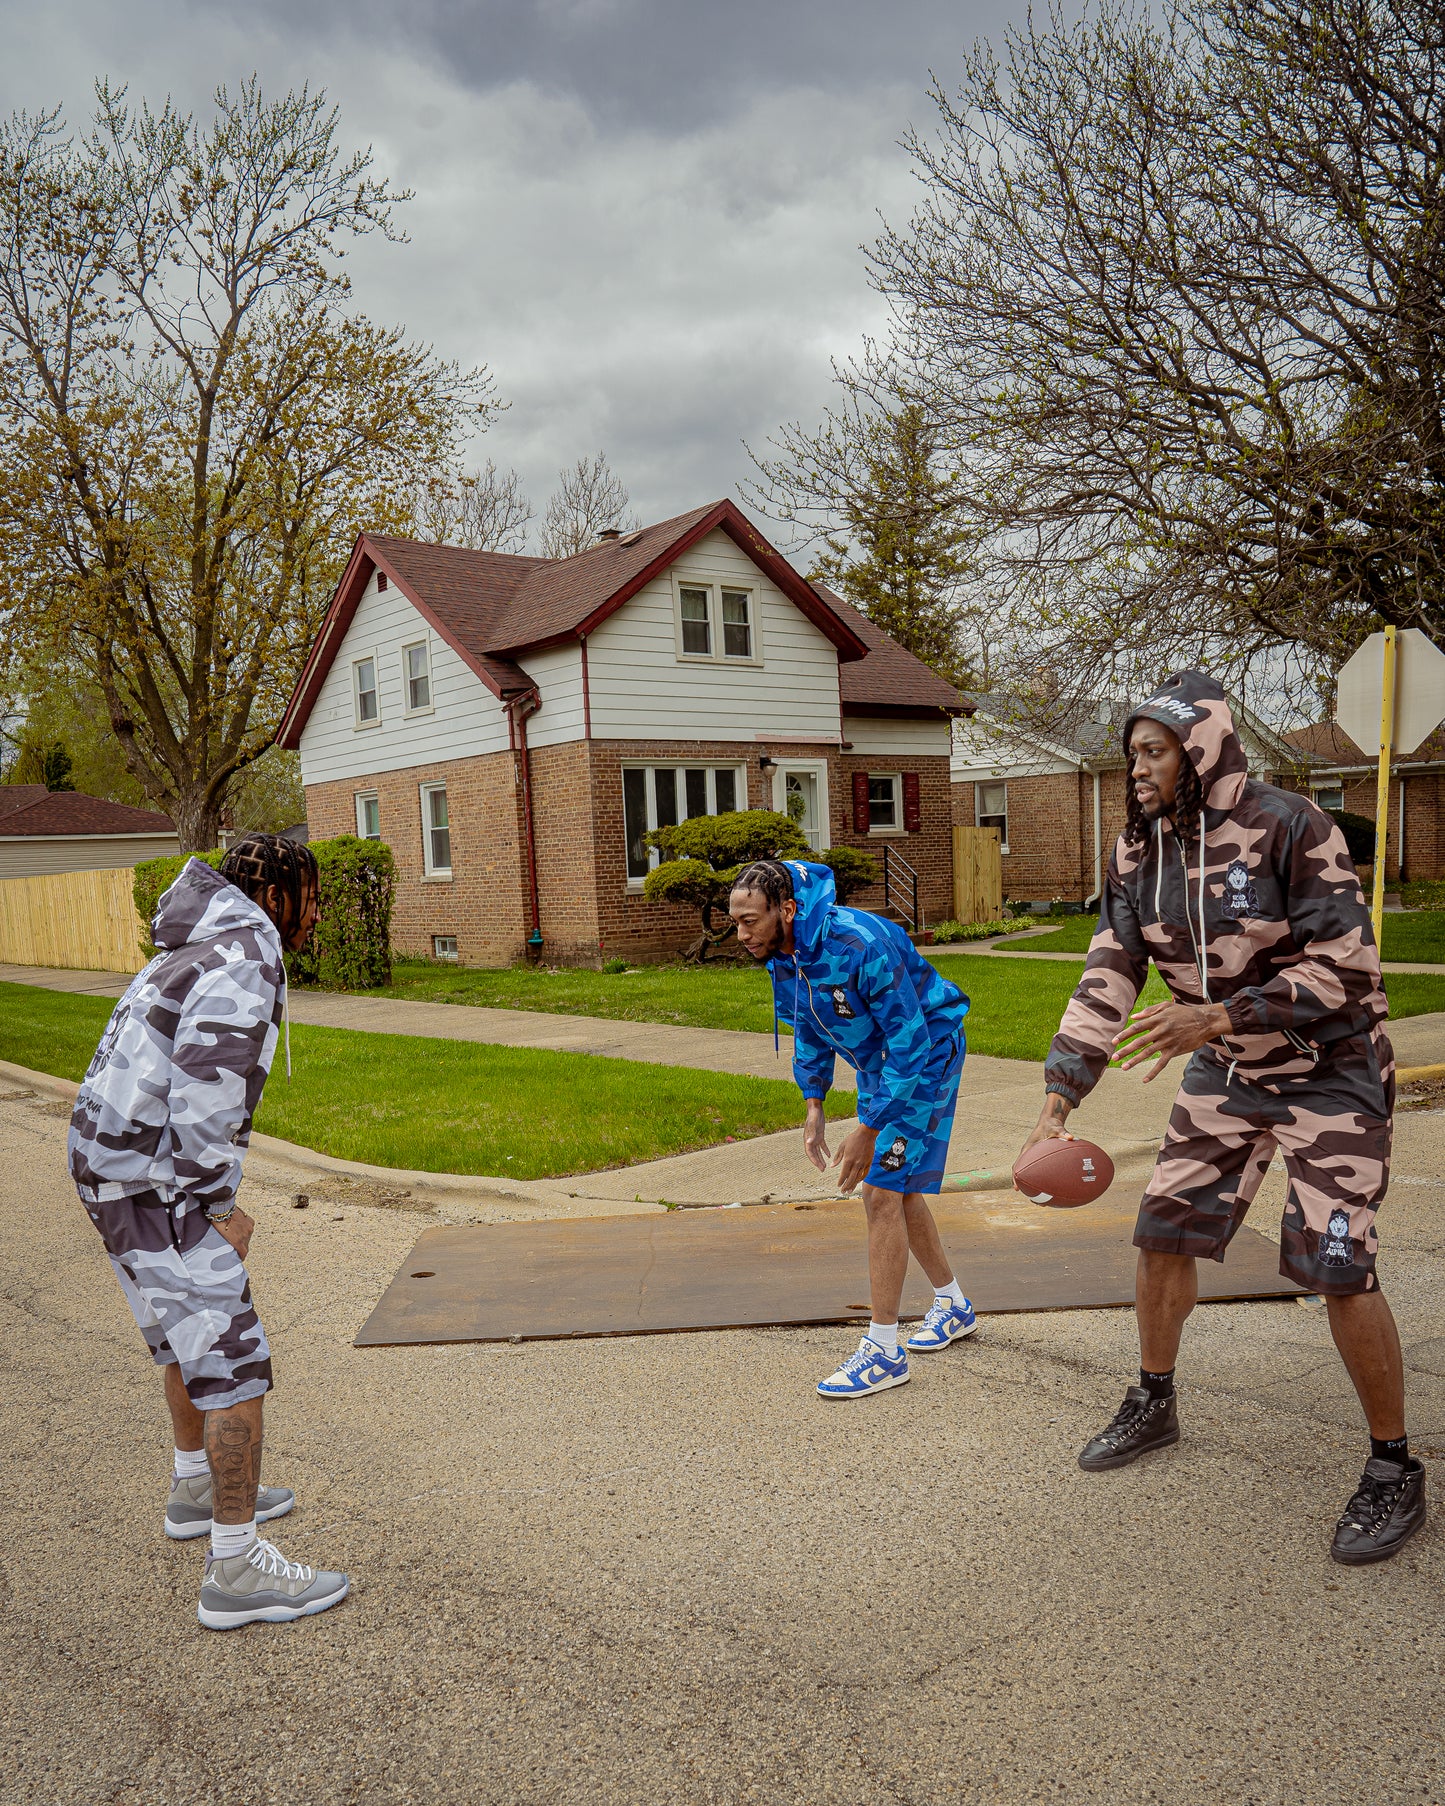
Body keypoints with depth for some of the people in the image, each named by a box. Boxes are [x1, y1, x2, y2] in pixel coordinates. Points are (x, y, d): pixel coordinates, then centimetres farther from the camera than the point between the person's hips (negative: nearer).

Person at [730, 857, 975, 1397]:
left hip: (926, 1059, -9)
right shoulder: (781, 953, -8)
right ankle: (953, 1305, 36)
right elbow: (808, 1028, 10)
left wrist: (869, 1130, -27)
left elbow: (911, 1046, -29)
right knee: (895, 1189, 16)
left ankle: (884, 1351, -4)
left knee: (883, 1192, -13)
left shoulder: (860, 944, -34)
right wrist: (814, 1103, 1)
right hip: (877, 1065, 9)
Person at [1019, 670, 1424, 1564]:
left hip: (1330, 1069, -6)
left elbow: (1346, 964, -23)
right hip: (1228, 1071, 6)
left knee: (1336, 1265, -9)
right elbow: (1110, 975, -5)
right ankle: (1154, 1406, 30)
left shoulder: (1290, 827, -23)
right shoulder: (1141, 852, -4)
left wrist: (1219, 1017, -33)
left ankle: (1395, 1470, 12)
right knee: (1164, 1233, 7)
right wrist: (1060, 1095, -14)